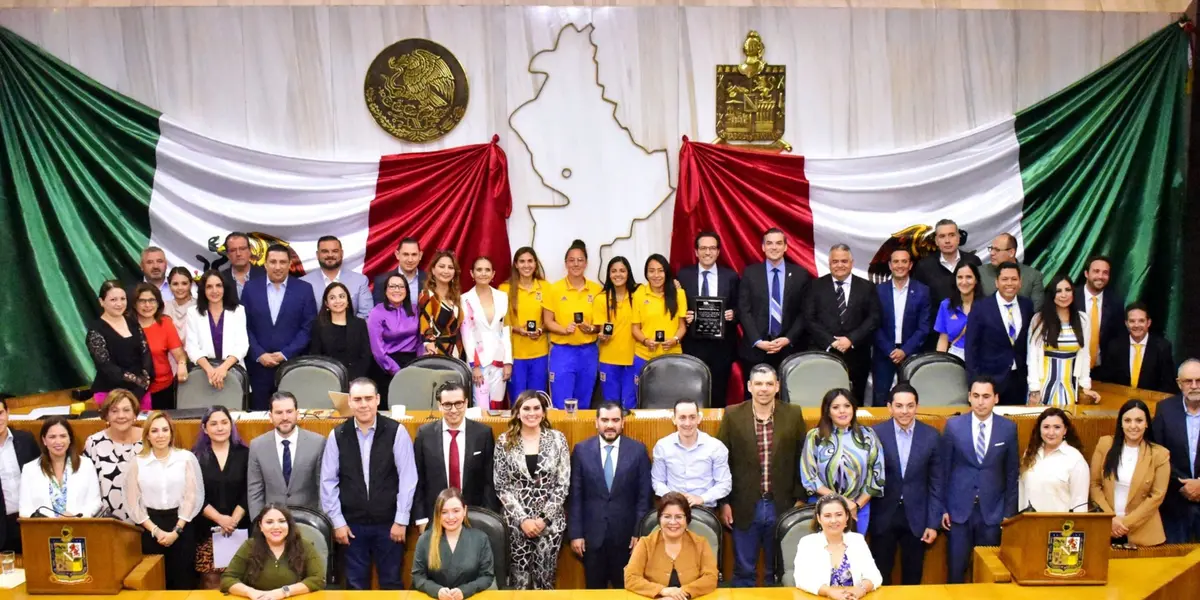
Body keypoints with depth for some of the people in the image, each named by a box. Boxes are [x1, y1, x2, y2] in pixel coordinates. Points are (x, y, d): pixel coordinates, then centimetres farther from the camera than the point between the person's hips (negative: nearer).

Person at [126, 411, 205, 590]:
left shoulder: (187, 458, -2)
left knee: (183, 581, 2)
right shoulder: (137, 462, 2)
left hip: (182, 527, -1)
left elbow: (193, 496, -2)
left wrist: (176, 530, -7)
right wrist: (155, 530, -6)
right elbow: (133, 503, 2)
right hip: (150, 529, 1)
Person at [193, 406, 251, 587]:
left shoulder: (244, 453, 4)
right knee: (211, 578, -3)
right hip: (207, 528, 0)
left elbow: (248, 492, 1)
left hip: (239, 528, 0)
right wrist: (220, 519, -12)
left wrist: (234, 520, -10)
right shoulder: (196, 456, 3)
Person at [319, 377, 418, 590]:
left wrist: (401, 520, -7)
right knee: (356, 585, 11)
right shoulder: (337, 435, -2)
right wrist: (337, 522, -1)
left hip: (388, 522, -1)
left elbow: (407, 478, -6)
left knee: (391, 583, 10)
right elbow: (328, 481, 2)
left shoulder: (396, 432, -7)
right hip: (352, 524, 1)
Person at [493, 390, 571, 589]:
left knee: (544, 579, 4)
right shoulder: (504, 442, 0)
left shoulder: (557, 439, 1)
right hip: (516, 522, 0)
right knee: (519, 581, 3)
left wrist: (544, 518, -8)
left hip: (550, 521, 0)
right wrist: (522, 519, -9)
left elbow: (563, 485, 0)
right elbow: (501, 487, 0)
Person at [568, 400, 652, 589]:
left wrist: (640, 532, -4)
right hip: (592, 534, 0)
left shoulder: (638, 450, -1)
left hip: (626, 534, 0)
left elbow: (644, 495, 0)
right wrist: (575, 533, -4)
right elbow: (575, 496, 0)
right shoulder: (581, 450, -1)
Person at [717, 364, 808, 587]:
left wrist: (800, 500, 2)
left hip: (782, 507, 1)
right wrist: (724, 502, -2)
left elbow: (801, 460, 4)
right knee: (744, 571, 10)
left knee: (779, 571, 13)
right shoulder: (732, 415, -3)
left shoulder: (793, 415, 0)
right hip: (744, 507, -1)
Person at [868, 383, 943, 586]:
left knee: (912, 577, 13)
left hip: (916, 517, 1)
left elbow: (936, 482, 0)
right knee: (880, 576, 11)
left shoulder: (931, 436, -4)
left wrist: (933, 523, -1)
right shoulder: (876, 433, -8)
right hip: (883, 516, -1)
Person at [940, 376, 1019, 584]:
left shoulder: (1009, 428, -1)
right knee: (956, 569, 6)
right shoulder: (953, 425, -4)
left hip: (992, 510, 1)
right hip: (959, 509, 0)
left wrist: (1009, 512, 4)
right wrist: (942, 508, -1)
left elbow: (1012, 473, 5)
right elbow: (943, 469, 1)